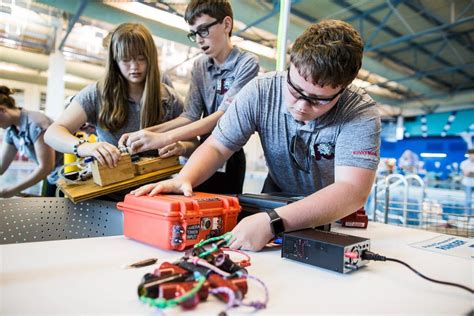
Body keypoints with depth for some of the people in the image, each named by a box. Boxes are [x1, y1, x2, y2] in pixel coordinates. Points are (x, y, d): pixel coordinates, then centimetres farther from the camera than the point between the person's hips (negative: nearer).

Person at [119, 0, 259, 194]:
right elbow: (191, 116, -1)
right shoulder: (199, 66, 6)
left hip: (229, 157, -5)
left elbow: (223, 116, -23)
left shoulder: (247, 64, -12)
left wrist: (164, 138, -31)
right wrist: (149, 133, -16)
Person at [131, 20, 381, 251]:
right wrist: (183, 179, -29)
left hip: (335, 220, -1)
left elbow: (353, 191, -33)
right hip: (275, 207, 2)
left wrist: (273, 222, -44)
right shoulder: (261, 92, -16)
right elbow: (216, 147, -10)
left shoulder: (361, 113, -22)